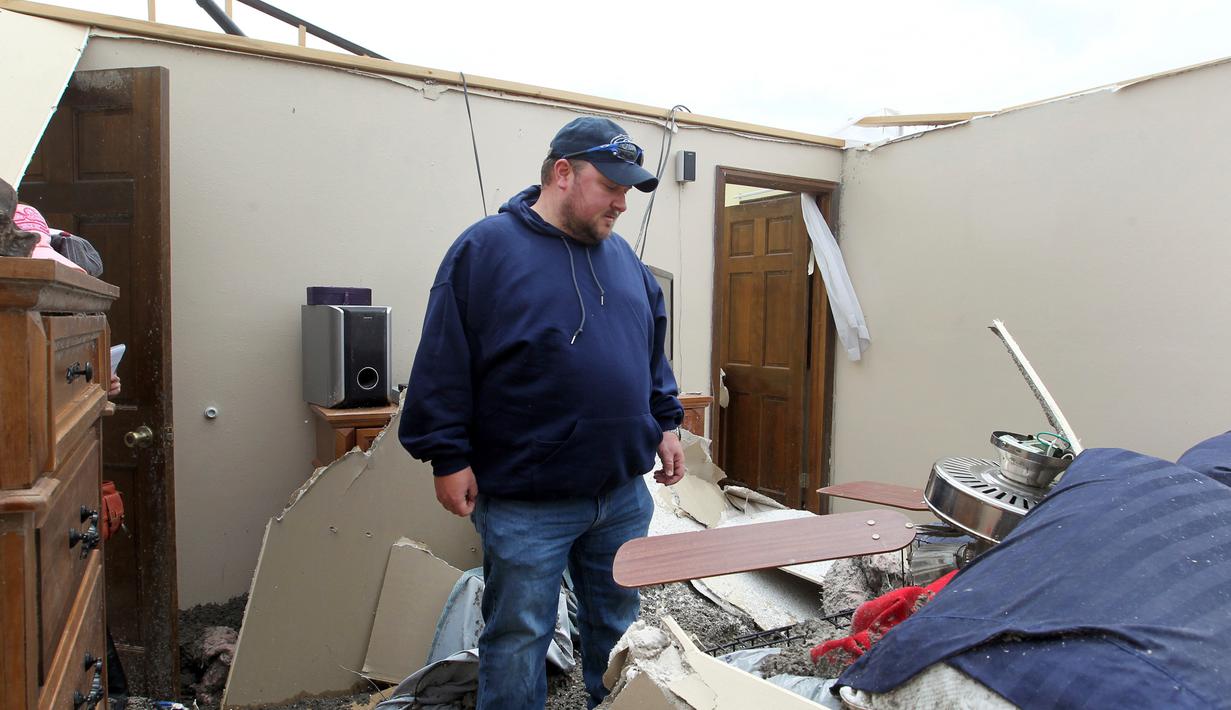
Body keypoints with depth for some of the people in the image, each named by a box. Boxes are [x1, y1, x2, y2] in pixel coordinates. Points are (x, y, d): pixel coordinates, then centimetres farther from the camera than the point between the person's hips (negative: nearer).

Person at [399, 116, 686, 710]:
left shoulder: (622, 255, 11)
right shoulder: (486, 248, -9)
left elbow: (652, 350, 18)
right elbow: (443, 363, -11)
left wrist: (665, 422, 12)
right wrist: (449, 457, -12)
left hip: (624, 493, 6)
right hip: (526, 503, -6)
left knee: (618, 628, 21)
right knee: (518, 641, 10)